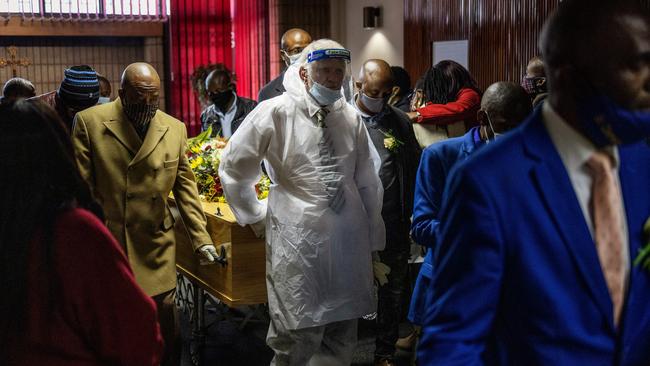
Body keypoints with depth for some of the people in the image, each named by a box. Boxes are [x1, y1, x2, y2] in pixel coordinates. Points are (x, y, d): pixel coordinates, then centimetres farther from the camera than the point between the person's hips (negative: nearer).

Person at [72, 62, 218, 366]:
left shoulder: (175, 129, 6)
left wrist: (201, 238, 3)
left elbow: (185, 187, 8)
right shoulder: (89, 122, -4)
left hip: (157, 249, 2)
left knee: (165, 329, 6)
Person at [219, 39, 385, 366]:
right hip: (298, 241, -5)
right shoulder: (276, 112, -7)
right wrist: (257, 217, 2)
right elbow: (233, 168, 0)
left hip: (349, 241, 5)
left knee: (342, 338, 14)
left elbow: (368, 182, 13)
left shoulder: (351, 118, 7)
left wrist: (373, 240, 14)